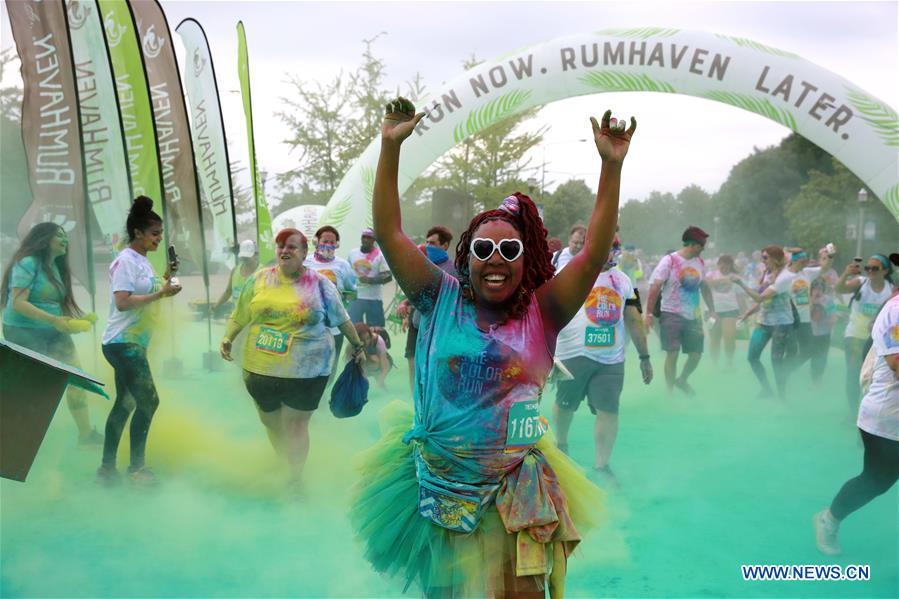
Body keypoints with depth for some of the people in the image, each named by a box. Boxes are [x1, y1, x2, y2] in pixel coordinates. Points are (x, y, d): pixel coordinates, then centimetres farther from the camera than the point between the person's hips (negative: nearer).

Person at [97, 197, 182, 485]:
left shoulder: (143, 261, 13)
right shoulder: (125, 261, -15)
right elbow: (122, 302, -23)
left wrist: (165, 281, 5)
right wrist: (160, 293, -23)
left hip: (134, 342, 10)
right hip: (122, 342, -10)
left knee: (125, 403, 11)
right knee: (148, 400, -11)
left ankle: (108, 467, 16)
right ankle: (136, 466, -1)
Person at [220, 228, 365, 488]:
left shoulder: (319, 283, -2)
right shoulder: (259, 279, 3)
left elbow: (341, 319, 9)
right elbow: (240, 315, 10)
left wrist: (357, 344, 15)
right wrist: (227, 338, -4)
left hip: (306, 371, -3)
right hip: (261, 369, 3)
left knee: (295, 423, -3)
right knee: (270, 421, 15)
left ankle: (296, 479, 7)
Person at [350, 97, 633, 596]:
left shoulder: (541, 314, -3)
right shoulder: (442, 300, -1)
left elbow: (595, 254, -13)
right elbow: (388, 231, -6)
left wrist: (611, 167, -21)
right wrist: (390, 147, -15)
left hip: (514, 488, -1)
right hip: (439, 481, 1)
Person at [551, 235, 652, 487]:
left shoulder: (623, 280, 11)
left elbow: (634, 320, 17)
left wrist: (644, 356, 17)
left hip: (611, 359, 3)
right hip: (573, 355, -3)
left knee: (609, 410, -3)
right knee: (565, 404, 12)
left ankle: (602, 466, 4)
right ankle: (560, 445, 38)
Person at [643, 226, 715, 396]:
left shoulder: (700, 263, 6)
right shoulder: (669, 260, -11)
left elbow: (705, 287, 19)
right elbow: (655, 287, -13)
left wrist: (711, 309, 15)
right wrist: (648, 314, -17)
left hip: (694, 316, 5)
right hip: (672, 315, -5)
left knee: (696, 354, 6)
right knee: (672, 353, -3)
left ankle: (681, 380, 32)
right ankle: (669, 392, 9)